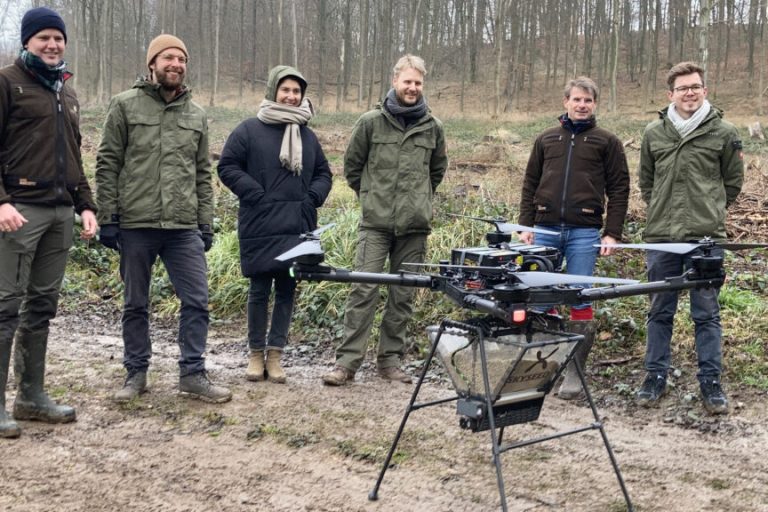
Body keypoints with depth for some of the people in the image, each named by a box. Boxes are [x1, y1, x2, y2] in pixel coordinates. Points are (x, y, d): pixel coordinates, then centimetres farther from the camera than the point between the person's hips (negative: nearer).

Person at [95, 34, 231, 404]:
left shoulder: (196, 115, 11)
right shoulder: (126, 106, 0)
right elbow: (107, 165, -1)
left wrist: (205, 223, 9)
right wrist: (107, 217, -6)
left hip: (184, 228, 3)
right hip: (135, 225, -2)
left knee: (197, 301, -1)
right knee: (135, 304, 9)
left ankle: (192, 374, 11)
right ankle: (136, 373, 22)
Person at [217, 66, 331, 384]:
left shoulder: (307, 135, 14)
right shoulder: (250, 129, -1)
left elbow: (323, 173, 22)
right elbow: (228, 167, -3)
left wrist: (313, 197, 3)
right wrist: (255, 194, -11)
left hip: (298, 227, 4)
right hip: (260, 227, -4)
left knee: (286, 291, 6)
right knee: (260, 291, 2)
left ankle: (275, 354, 14)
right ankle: (256, 354, 15)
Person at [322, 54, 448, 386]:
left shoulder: (432, 128, 8)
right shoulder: (371, 122, 1)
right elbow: (352, 165, 12)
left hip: (414, 225, 3)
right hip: (375, 223, -2)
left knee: (403, 296, 7)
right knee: (364, 291, -7)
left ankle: (390, 359, 18)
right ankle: (347, 361, -2)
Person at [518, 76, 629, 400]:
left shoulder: (607, 142, 7)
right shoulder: (546, 140, 15)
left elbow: (619, 189, 4)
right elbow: (530, 184, 15)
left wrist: (612, 234, -4)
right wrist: (526, 225, 5)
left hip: (584, 232, -3)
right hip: (545, 229, 3)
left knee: (580, 301, -3)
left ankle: (574, 372, 4)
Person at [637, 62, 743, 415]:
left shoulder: (723, 132, 0)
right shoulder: (653, 133, 6)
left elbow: (733, 181, 10)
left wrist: (709, 211, 8)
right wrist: (663, 211, 12)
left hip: (705, 239, -2)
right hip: (660, 237, 2)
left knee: (707, 314, 4)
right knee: (660, 312, 10)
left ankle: (711, 382, 13)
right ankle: (656, 377, 21)